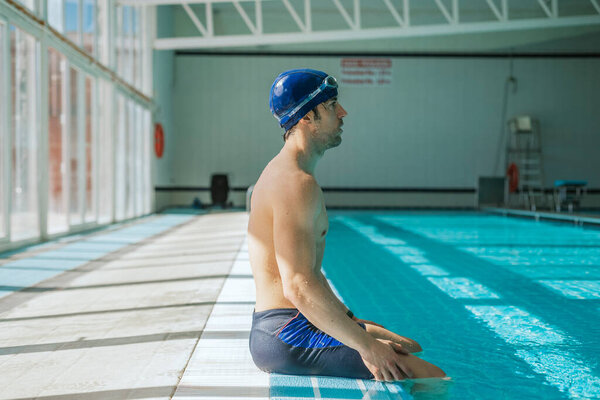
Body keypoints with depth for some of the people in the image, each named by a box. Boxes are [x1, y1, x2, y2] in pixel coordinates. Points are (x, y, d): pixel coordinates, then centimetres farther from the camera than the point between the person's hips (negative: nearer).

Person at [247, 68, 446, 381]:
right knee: (432, 378, -16)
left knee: (412, 349, 21)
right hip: (288, 337, -11)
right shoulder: (298, 183, -18)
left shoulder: (282, 173, 17)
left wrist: (352, 321, 17)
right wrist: (365, 344, -19)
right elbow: (299, 287, -26)